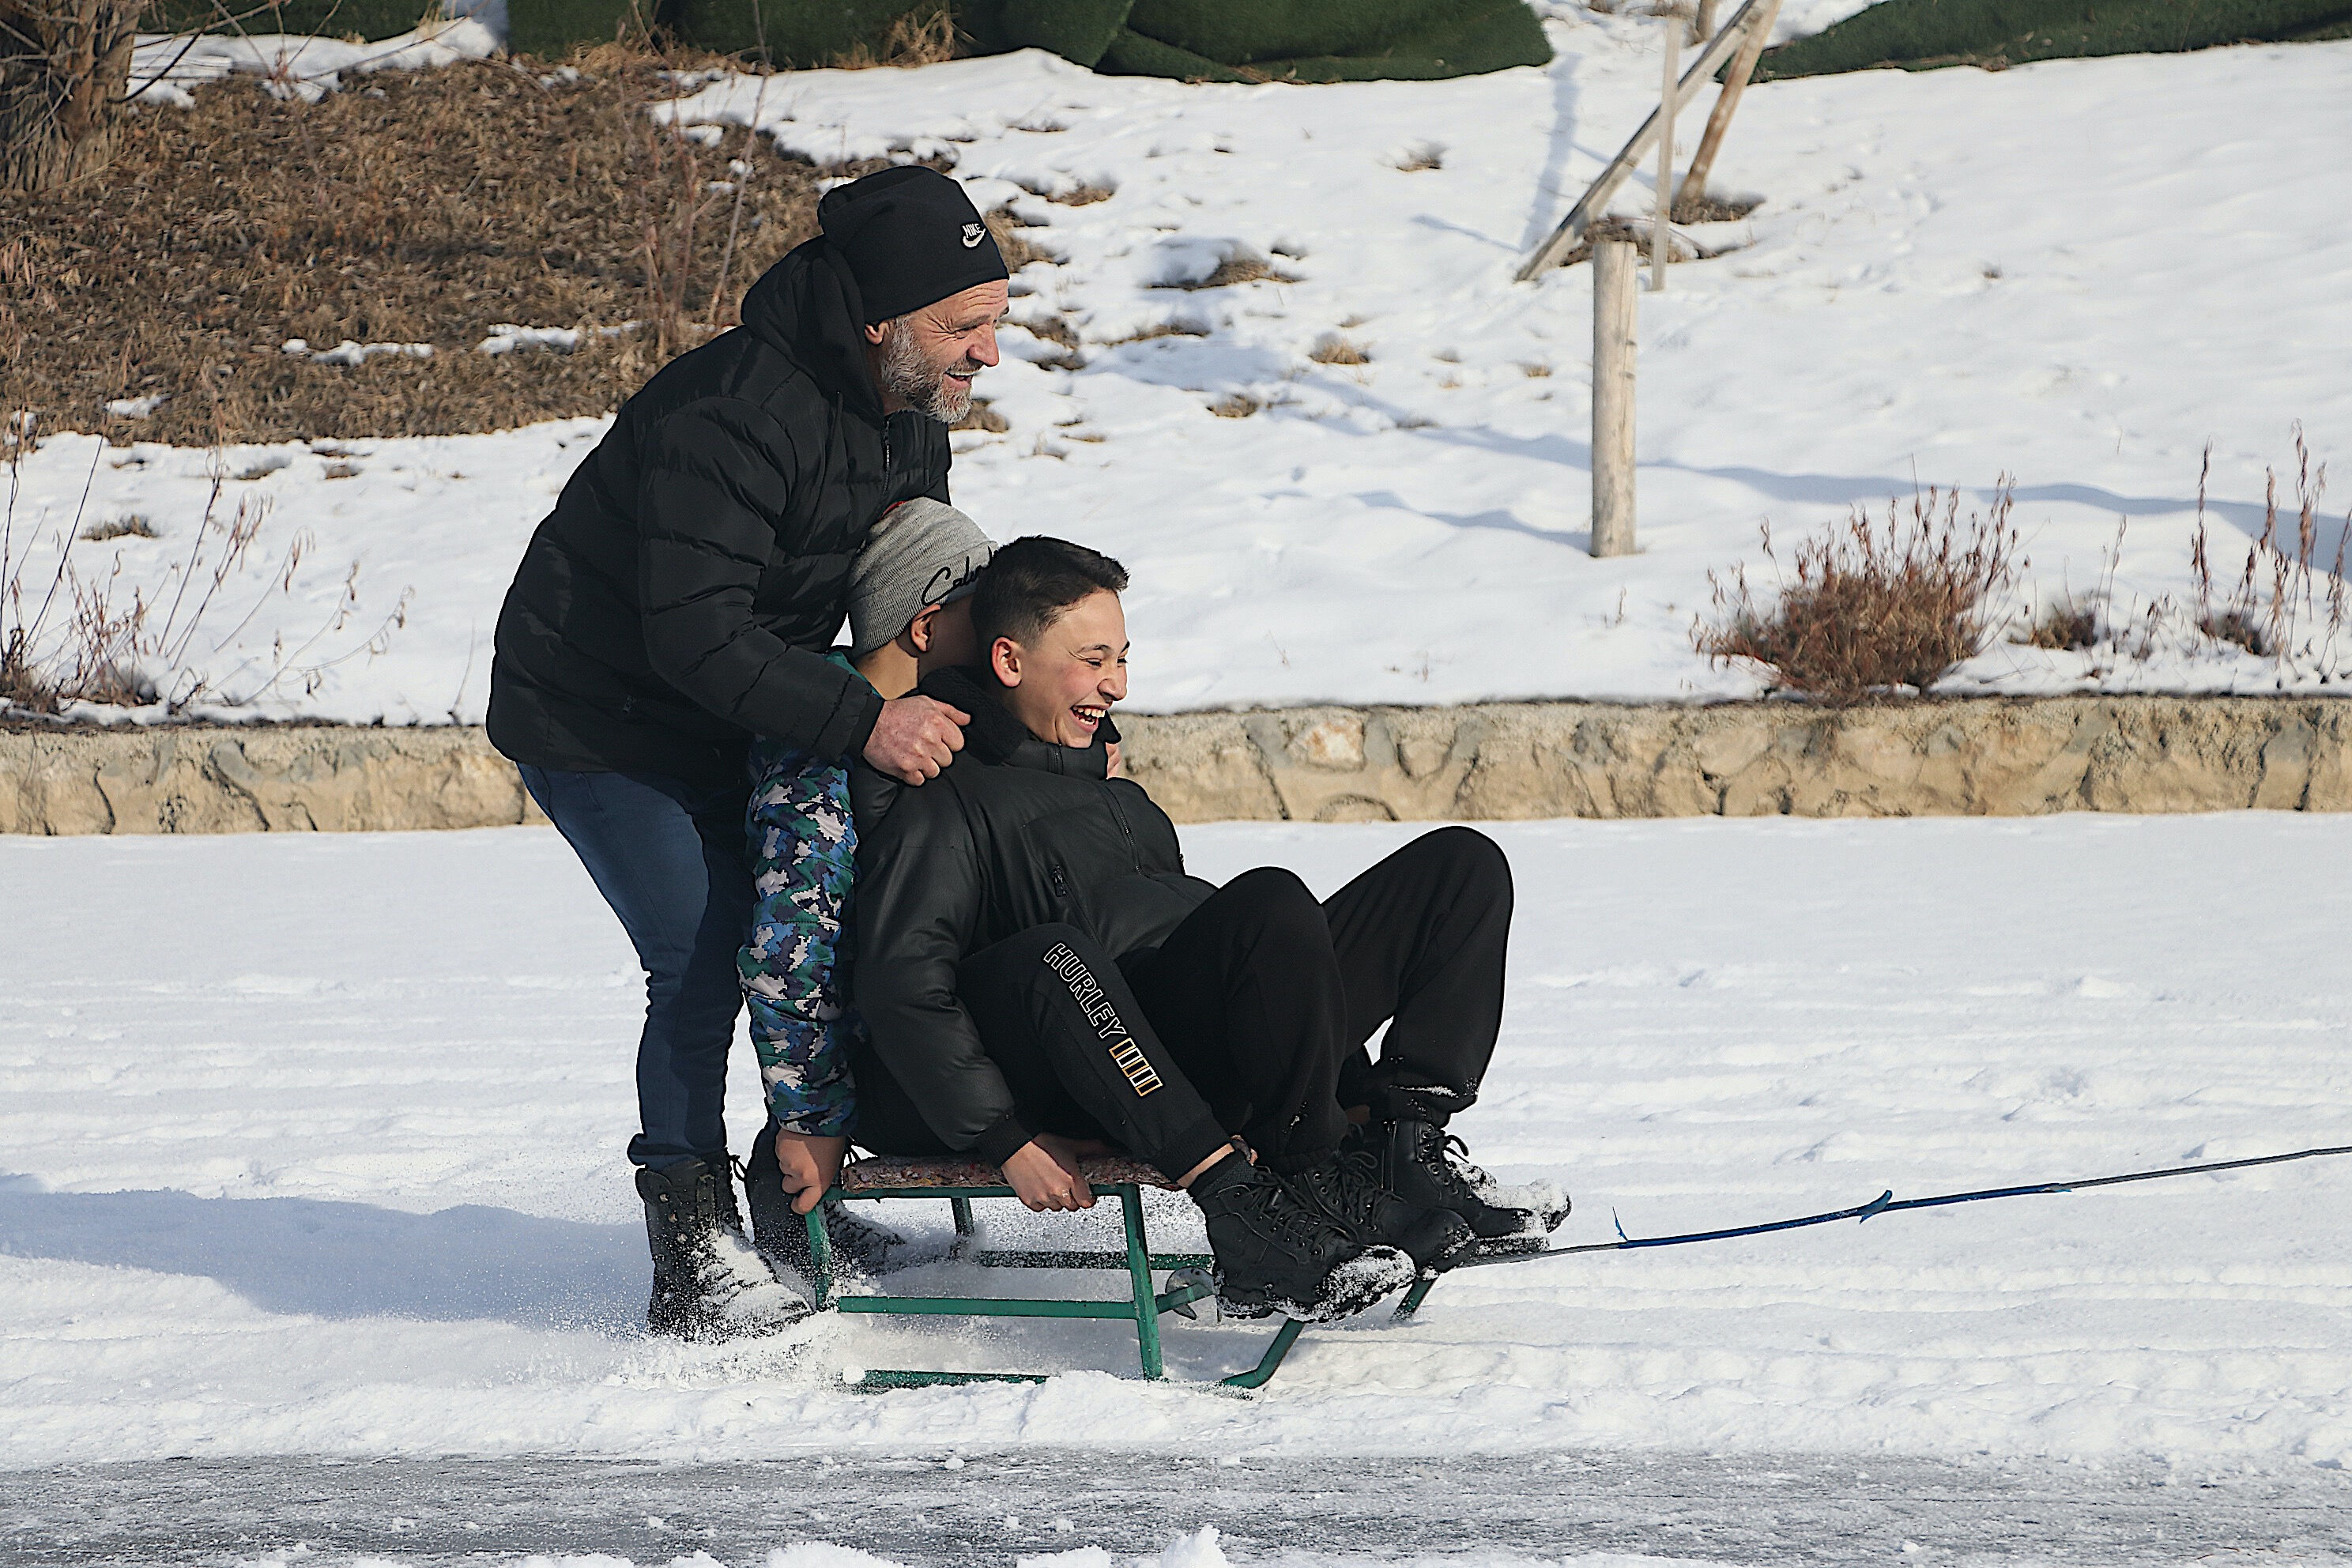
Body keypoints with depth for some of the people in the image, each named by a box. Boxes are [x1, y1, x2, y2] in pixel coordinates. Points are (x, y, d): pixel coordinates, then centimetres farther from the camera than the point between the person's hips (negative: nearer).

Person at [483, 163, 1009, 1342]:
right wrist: (860, 723, -43)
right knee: (707, 960, -17)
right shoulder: (730, 413, -32)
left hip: (732, 718, 9)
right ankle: (695, 1261, -13)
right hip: (597, 720, -9)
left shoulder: (911, 414, -1)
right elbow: (694, 633, -35)